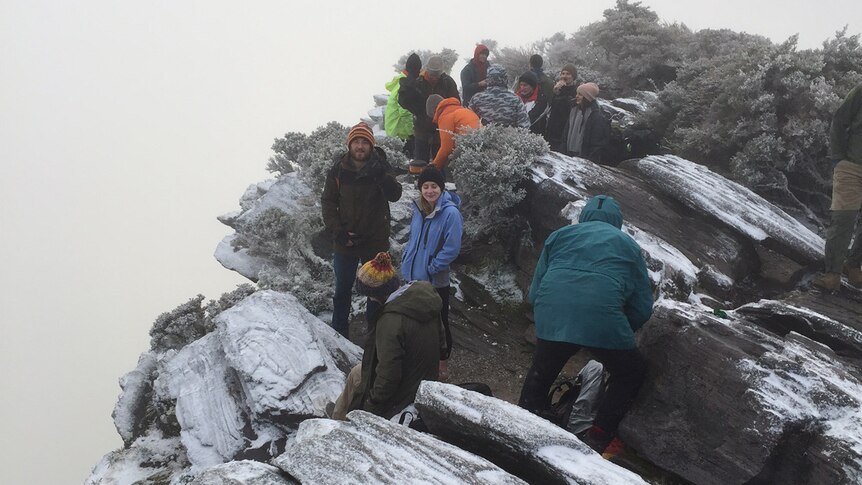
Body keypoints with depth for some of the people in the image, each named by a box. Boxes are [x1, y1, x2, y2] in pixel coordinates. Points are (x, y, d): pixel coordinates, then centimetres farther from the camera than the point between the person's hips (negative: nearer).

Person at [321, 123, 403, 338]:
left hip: (375, 241, 0)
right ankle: (339, 332, 28)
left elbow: (395, 195, -21)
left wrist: (381, 175, -38)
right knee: (343, 289, 14)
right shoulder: (338, 170, -7)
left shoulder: (381, 167, -8)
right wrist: (337, 231, -13)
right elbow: (328, 202, -3)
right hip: (345, 241, 1)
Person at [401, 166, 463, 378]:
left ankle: (442, 362, 26)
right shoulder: (419, 208, 2)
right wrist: (406, 258, 6)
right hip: (413, 276, 6)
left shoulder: (450, 213, -19)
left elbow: (451, 249, -20)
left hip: (435, 280, -6)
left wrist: (430, 268, -17)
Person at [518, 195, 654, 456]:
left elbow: (534, 292, 19)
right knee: (630, 373, 19)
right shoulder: (628, 245, 21)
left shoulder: (559, 236, 24)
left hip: (551, 318, 2)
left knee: (540, 373, 25)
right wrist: (621, 333, 32)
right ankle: (597, 438, 14)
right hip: (602, 320, -2)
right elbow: (643, 307, 17)